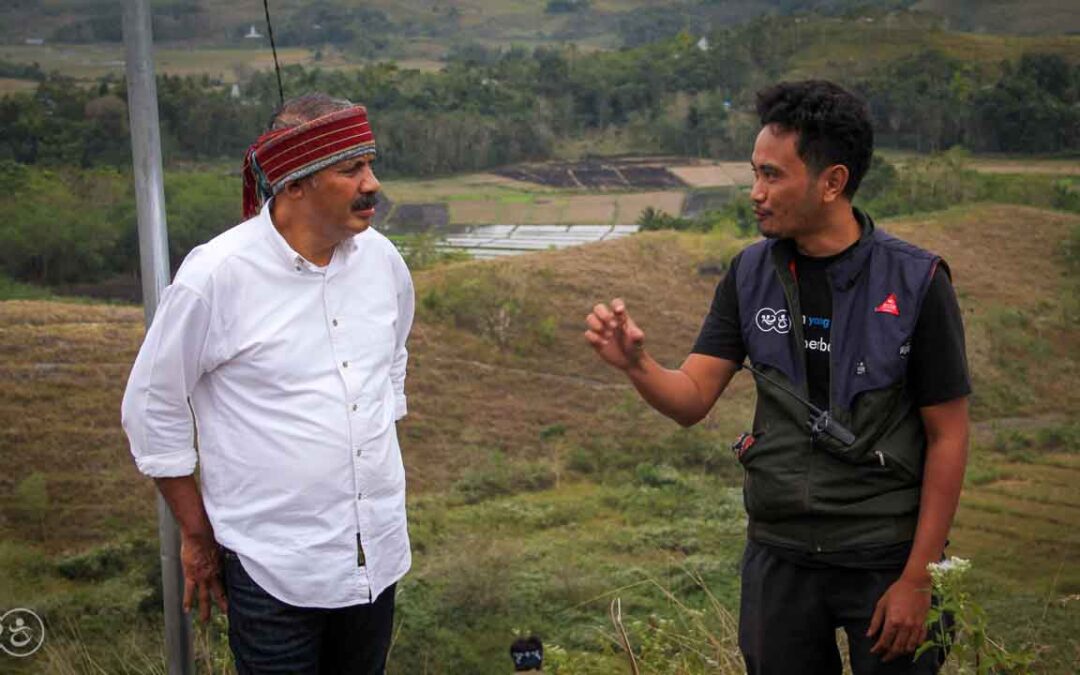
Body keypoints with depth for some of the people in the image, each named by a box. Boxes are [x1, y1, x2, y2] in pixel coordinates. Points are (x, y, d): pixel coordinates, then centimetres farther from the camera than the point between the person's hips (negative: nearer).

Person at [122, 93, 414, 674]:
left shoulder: (380, 259, 0)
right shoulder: (216, 276, -17)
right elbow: (153, 410, -6)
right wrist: (197, 536, 0)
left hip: (378, 554, 5)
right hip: (273, 571, -5)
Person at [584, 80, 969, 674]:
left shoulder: (915, 282, -12)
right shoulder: (751, 274, -1)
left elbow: (947, 437, -8)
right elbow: (692, 400, -2)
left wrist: (917, 579, -11)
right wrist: (635, 363, -24)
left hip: (885, 557, -3)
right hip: (778, 553, 4)